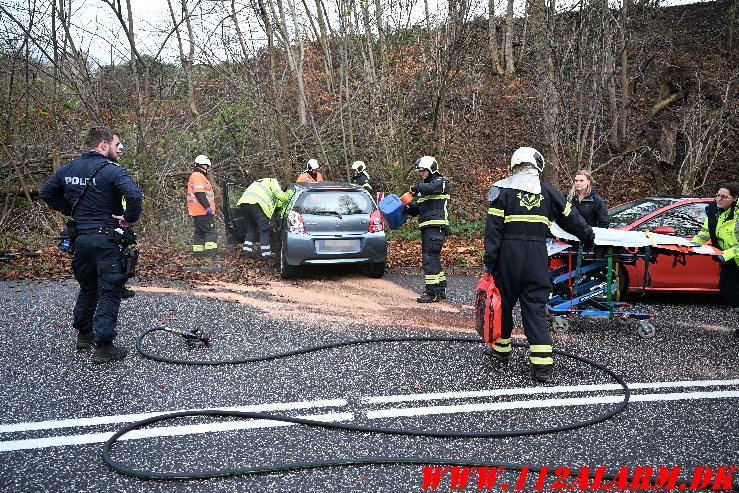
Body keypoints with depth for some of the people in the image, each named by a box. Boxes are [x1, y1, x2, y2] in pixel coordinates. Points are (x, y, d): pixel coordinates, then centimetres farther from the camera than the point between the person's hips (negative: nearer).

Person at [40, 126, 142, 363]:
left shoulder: (68, 168, 8)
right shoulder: (112, 170, -14)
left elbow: (47, 193, 20)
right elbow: (134, 195, -31)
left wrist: (71, 211, 19)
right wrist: (130, 219, -16)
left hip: (80, 238, 7)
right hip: (107, 239, -7)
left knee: (87, 288, 23)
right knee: (109, 292, -1)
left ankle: (84, 335, 36)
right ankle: (103, 346, 0)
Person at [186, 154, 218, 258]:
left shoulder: (195, 176, 25)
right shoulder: (198, 176, -10)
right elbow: (199, 194, -21)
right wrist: (207, 206, -23)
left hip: (197, 212, 11)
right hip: (202, 211, -11)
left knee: (199, 232, 14)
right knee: (211, 231, -12)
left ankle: (198, 253, 17)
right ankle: (211, 253, -17)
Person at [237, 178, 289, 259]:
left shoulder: (259, 182, 41)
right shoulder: (273, 182, 16)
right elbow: (281, 196, 2)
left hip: (243, 201, 8)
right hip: (256, 202, -8)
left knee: (250, 229, 18)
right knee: (264, 230, -3)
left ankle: (247, 252, 15)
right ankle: (266, 255, -4)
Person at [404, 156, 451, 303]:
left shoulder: (441, 182, -4)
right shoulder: (423, 188, 24)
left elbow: (431, 188, -27)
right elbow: (419, 208, 24)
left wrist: (417, 187, -10)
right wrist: (409, 208, 4)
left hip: (436, 226, -10)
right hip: (427, 227, 10)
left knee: (430, 258, -13)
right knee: (433, 258, 13)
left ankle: (432, 292, -10)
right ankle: (442, 289, 22)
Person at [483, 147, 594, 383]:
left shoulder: (502, 189, 1)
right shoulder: (547, 191, 9)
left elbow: (494, 227, -6)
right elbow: (570, 218, 16)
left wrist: (489, 259, -4)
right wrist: (588, 236, 32)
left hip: (509, 251, -1)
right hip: (537, 254, 2)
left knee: (504, 301, 14)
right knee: (535, 306, 3)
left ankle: (501, 350, 29)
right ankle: (542, 364, -3)